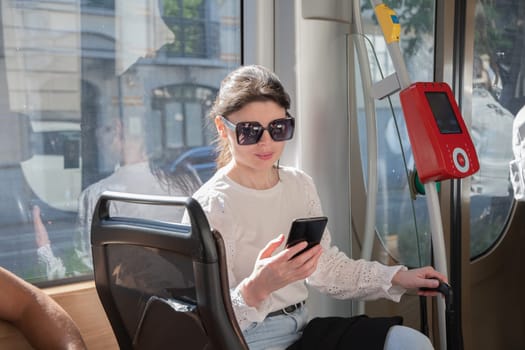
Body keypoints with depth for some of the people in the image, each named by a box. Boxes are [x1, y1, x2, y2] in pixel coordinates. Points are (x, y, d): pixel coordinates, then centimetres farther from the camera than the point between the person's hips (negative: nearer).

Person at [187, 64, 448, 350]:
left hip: (302, 327, 7)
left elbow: (327, 266, 12)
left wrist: (396, 278, 4)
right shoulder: (210, 207, -16)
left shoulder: (300, 185, 4)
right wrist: (255, 289, -37)